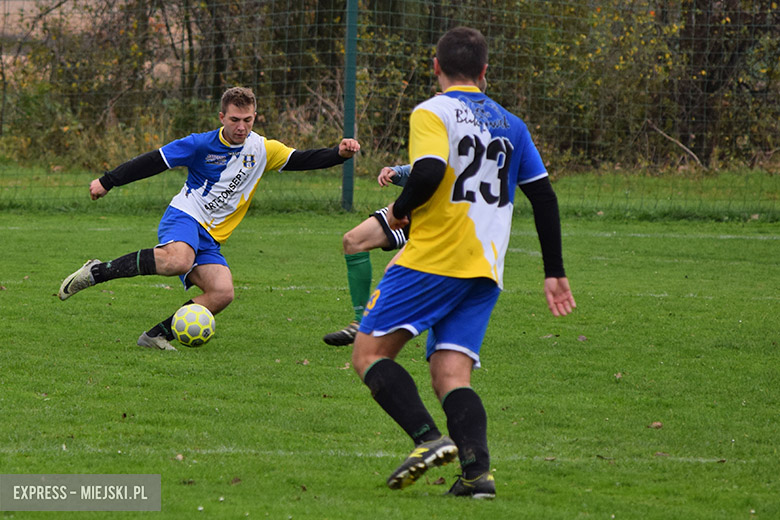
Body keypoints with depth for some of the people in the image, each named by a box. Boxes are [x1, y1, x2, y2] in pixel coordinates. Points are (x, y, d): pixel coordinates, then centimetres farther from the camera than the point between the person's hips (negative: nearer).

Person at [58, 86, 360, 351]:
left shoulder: (262, 149, 8)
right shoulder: (202, 145, -6)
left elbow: (301, 160, 16)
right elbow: (153, 162, -2)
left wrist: (339, 154, -1)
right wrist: (107, 182, -1)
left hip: (210, 239, 6)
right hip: (184, 217, -6)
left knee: (222, 293, -20)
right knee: (178, 261, -39)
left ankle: (157, 336, -11)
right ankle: (97, 272, -25)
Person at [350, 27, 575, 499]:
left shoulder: (432, 113, -3)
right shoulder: (510, 124, 16)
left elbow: (429, 172, -22)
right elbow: (544, 196, 15)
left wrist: (400, 210, -2)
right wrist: (555, 274, 20)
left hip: (433, 259, -6)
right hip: (486, 271, 6)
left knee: (370, 352, 0)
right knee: (451, 373, 3)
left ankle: (430, 439, -20)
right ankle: (477, 470, -19)